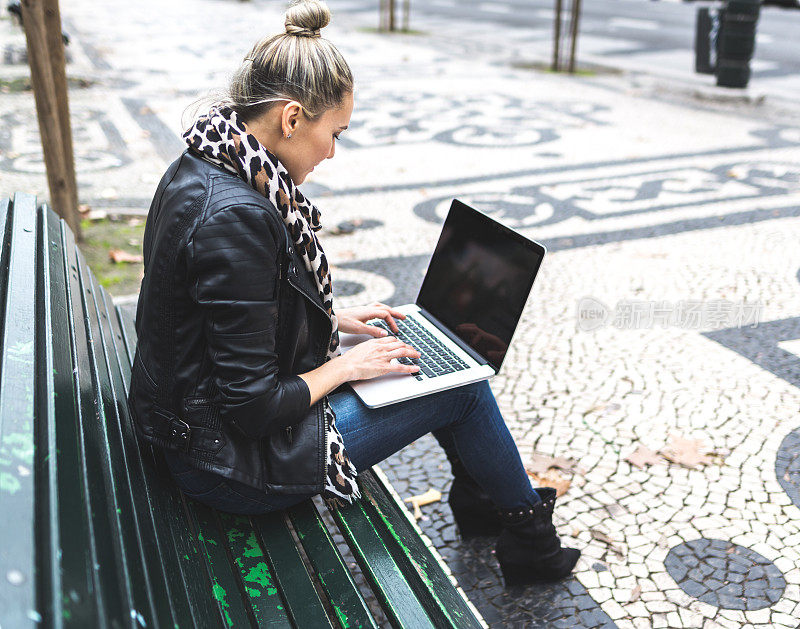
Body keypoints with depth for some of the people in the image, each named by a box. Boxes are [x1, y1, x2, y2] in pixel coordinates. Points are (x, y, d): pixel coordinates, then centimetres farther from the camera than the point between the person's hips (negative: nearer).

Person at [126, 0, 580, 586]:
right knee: (465, 387, 1)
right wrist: (346, 366, -12)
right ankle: (529, 537, 27)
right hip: (233, 461, -9)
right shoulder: (236, 217, -31)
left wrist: (332, 316, 10)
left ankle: (479, 499, 39)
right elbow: (253, 408, -26)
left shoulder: (202, 167, 0)